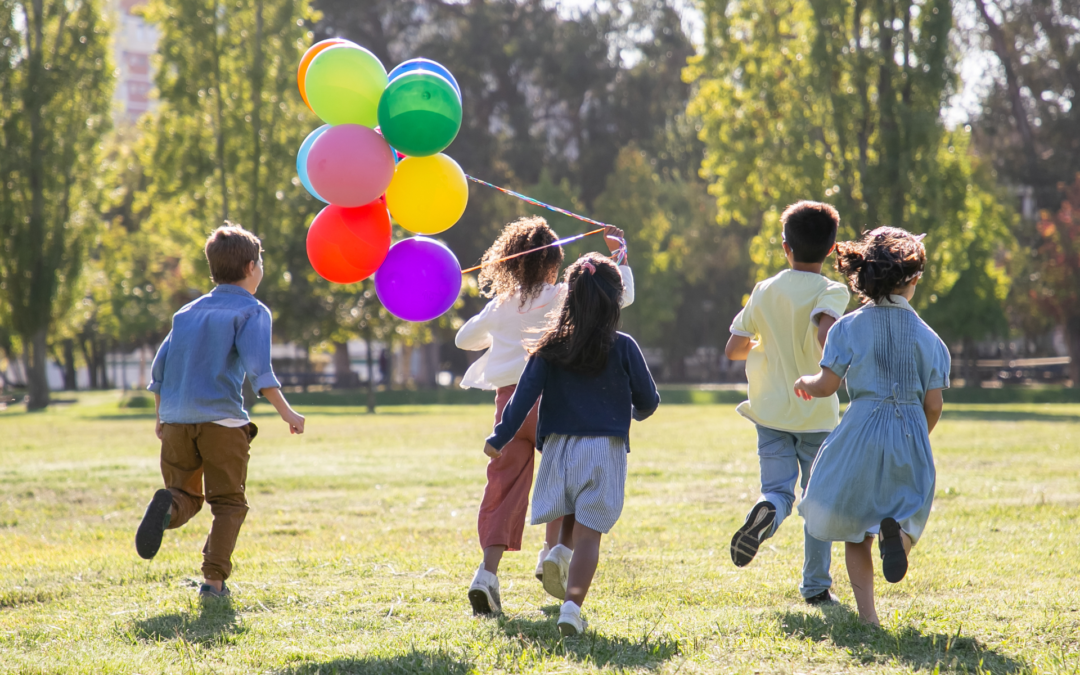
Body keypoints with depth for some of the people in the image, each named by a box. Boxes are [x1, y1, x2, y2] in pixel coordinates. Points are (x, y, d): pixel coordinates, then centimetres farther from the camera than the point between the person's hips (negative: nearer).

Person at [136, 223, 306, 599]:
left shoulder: (188, 312, 19)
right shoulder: (251, 311, 2)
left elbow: (160, 368, 16)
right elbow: (257, 367, -13)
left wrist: (161, 417, 25)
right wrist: (286, 412, -14)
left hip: (176, 421, 4)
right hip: (222, 419, -4)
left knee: (187, 496, 13)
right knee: (228, 503, 7)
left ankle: (168, 506, -23)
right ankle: (214, 579, -6)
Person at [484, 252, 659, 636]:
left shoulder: (551, 348, 1)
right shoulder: (622, 348, -2)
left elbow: (525, 395, -4)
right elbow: (648, 400, 5)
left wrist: (499, 438, 2)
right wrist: (636, 413, 28)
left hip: (559, 446, 2)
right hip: (605, 448, -2)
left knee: (568, 522, 25)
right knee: (588, 532, -5)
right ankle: (572, 604, -20)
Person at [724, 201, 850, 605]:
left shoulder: (765, 291, 3)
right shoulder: (832, 292, -8)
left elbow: (733, 349, 5)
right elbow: (826, 333, -30)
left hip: (772, 411, 2)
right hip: (818, 413, -2)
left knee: (778, 490, 0)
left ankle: (766, 512, -37)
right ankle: (816, 586, 15)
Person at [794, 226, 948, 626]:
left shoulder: (850, 327, -3)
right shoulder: (927, 337, 2)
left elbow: (827, 385, -6)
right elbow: (933, 404, 1)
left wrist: (805, 383, 17)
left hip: (862, 430, -1)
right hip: (912, 434, 1)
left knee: (854, 527, 12)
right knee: (907, 511, 14)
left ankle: (867, 613, 4)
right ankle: (896, 530, -25)